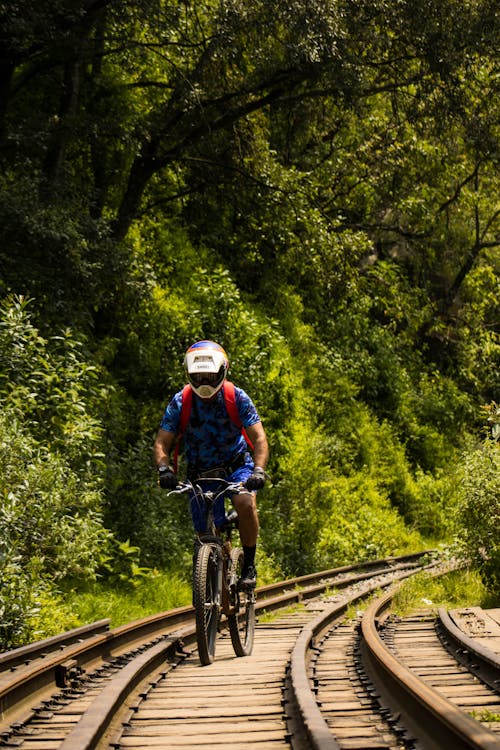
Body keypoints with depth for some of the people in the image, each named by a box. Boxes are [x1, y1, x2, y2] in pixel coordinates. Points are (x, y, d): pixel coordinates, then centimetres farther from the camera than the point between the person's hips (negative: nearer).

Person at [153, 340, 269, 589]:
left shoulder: (237, 398, -15)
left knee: (245, 503, -31)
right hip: (200, 473, 2)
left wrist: (259, 470, -37)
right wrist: (164, 469, -35)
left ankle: (249, 566, -14)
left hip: (237, 466, -1)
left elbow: (259, 439, -19)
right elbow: (162, 444, -14)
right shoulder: (180, 402, -13)